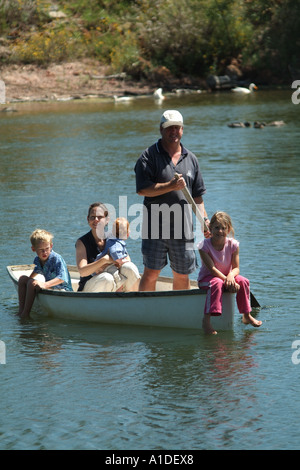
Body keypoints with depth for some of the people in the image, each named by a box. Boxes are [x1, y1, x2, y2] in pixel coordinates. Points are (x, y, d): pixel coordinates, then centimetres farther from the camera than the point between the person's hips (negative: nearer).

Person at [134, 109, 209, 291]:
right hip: (155, 227, -4)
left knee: (183, 275, 8)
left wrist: (204, 218, 5)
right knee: (151, 272, -4)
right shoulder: (149, 156, -1)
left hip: (183, 228, 4)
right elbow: (142, 189, -12)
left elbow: (197, 195, 17)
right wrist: (170, 186, -16)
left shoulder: (191, 159, 14)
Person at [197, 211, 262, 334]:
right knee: (217, 284, -37)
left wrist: (231, 276, -33)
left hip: (226, 276, 4)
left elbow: (236, 268, -9)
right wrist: (226, 280, -32)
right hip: (206, 278, -4)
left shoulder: (233, 244, -8)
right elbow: (212, 268, -23)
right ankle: (206, 319, -41)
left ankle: (247, 316, -5)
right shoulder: (204, 245, -18)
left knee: (243, 281, -21)